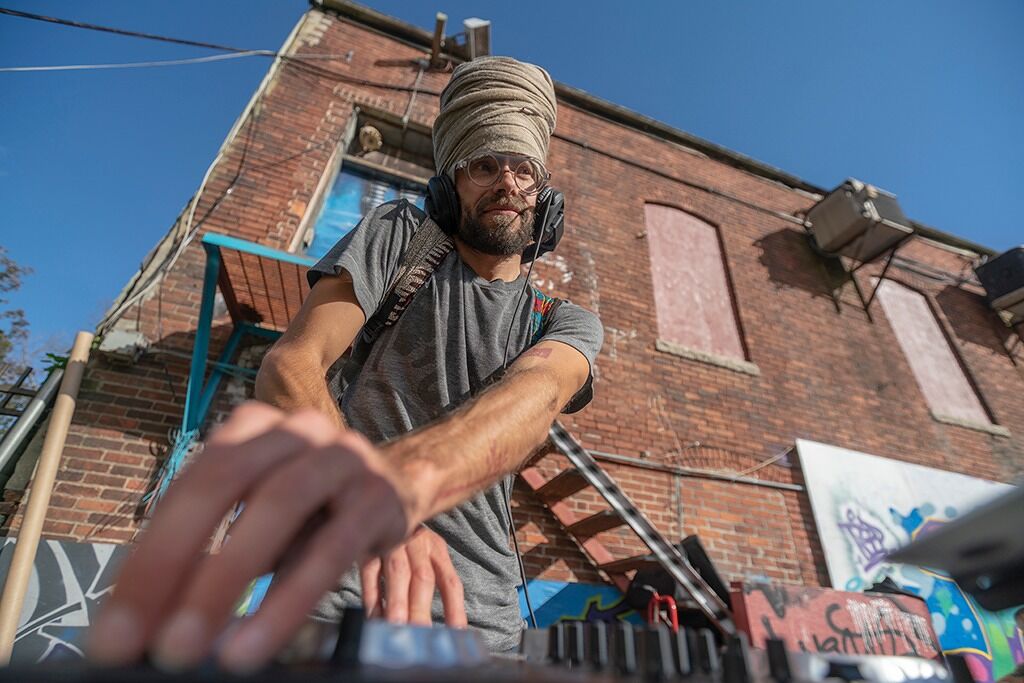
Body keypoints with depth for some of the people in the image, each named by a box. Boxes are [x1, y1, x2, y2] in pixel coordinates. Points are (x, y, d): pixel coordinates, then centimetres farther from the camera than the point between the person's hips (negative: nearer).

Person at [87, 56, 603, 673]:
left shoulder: (569, 322, 5)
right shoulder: (400, 233, 4)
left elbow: (534, 395, -19)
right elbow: (291, 362, -10)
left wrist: (404, 475, -41)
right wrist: (359, 492, -31)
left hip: (478, 616, 2)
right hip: (340, 594, -1)